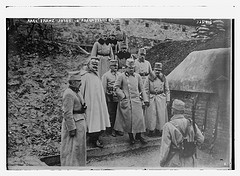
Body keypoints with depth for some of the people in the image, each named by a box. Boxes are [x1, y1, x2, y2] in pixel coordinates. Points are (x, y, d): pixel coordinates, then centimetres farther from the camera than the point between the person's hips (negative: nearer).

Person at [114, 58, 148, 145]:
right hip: (126, 101, -3)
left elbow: (141, 88, 14)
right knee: (128, 119, 2)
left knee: (139, 118, -1)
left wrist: (145, 99, 9)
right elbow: (116, 87, 1)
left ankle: (138, 135, 14)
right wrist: (123, 96, -8)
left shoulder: (137, 76, 9)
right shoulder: (122, 76, -1)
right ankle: (131, 137, 15)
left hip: (136, 101, 3)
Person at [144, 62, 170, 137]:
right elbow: (146, 90, -1)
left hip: (161, 98, 2)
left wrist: (168, 99, 5)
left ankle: (159, 129, 16)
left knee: (161, 114, 3)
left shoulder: (163, 78, 5)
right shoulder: (149, 77, -4)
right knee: (151, 114, 1)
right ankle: (151, 130, 12)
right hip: (151, 98, -2)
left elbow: (167, 89, 10)